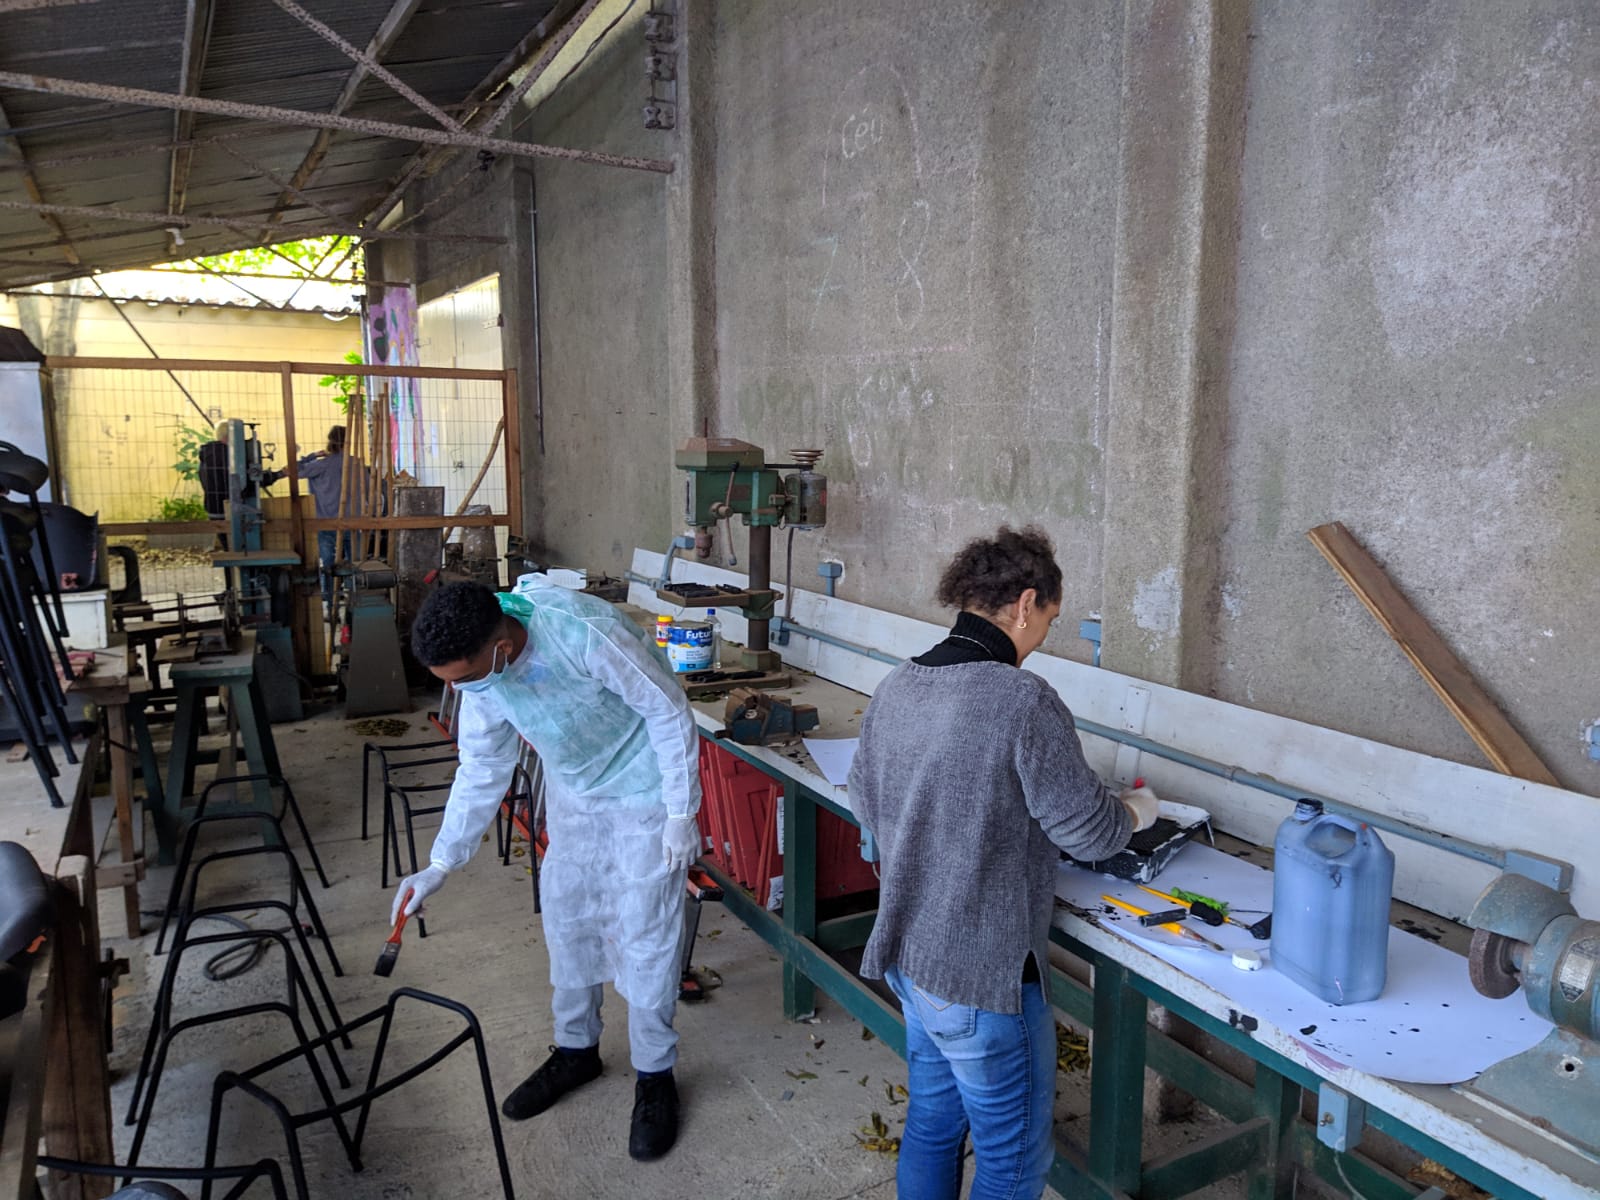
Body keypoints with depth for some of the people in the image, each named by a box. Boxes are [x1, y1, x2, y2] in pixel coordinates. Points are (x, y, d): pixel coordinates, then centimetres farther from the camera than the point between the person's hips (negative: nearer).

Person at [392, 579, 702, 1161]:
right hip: (573, 791, 6)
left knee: (644, 932, 0)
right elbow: (481, 770, 0)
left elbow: (668, 710, -25)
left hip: (642, 791, -6)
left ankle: (655, 1076, 19)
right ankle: (576, 1049, 36)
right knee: (566, 917, 14)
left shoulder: (585, 634, -36)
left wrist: (681, 813, -20)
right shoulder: (480, 673, -14)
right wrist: (440, 863, -3)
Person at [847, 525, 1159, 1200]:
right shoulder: (1024, 701, -23)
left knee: (932, 1122, 25)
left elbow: (866, 800, 11)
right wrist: (1137, 811, 5)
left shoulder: (895, 688, -1)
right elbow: (1088, 832, -15)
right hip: (983, 973, -7)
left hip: (905, 952, 8)